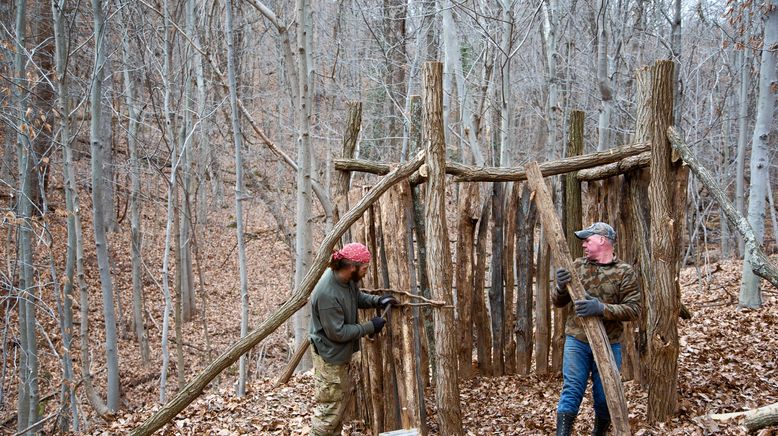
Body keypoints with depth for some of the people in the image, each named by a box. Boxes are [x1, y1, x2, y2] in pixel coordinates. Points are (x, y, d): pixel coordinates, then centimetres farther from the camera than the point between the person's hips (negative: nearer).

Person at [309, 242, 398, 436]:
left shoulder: (346, 278, -8)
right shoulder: (327, 294, -33)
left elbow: (357, 296, 13)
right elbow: (338, 332, -26)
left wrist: (378, 300, -5)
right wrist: (370, 327, -19)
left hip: (341, 354, 10)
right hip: (330, 356, -10)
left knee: (342, 397, 23)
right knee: (330, 407, 1)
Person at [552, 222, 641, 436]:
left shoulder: (624, 272, -4)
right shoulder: (577, 266, 4)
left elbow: (633, 309, -11)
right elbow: (558, 301, 7)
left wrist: (602, 308, -25)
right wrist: (561, 286, -16)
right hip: (576, 342, 1)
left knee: (604, 396, 10)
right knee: (571, 391, -6)